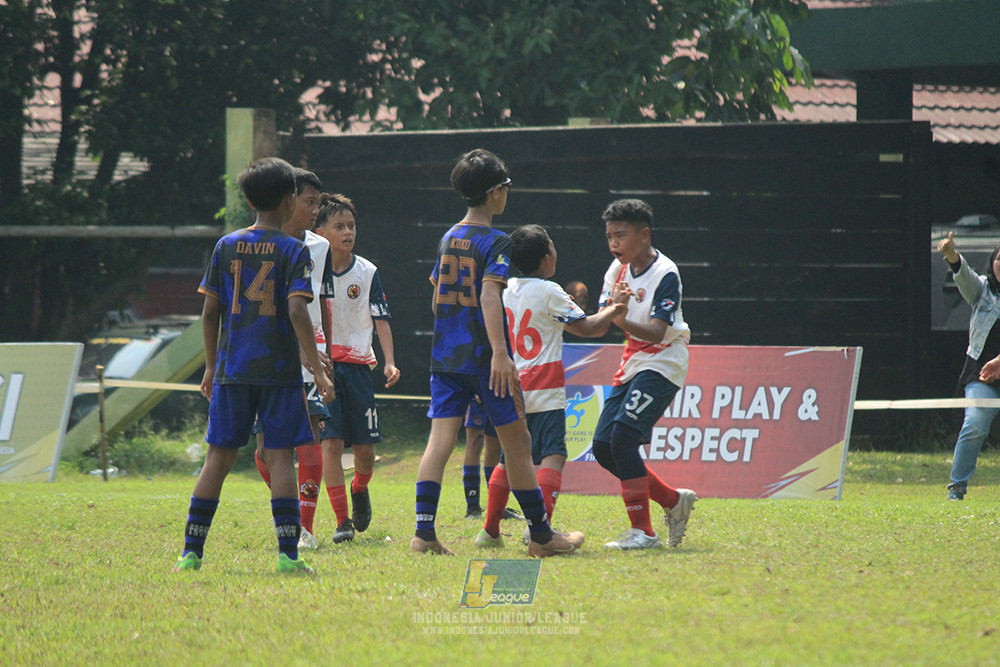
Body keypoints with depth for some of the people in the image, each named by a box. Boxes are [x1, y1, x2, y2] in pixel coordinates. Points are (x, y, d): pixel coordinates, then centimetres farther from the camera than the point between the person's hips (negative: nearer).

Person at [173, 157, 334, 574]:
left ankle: (192, 552, 7)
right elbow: (297, 312, -14)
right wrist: (318, 371, -11)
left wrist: (211, 366, 17)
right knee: (279, 456, -2)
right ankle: (288, 555, -7)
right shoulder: (293, 251, -5)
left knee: (219, 455, 8)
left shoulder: (226, 246, 6)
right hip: (279, 368, -3)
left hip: (232, 368, 3)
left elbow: (210, 312, 7)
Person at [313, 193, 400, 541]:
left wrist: (390, 362, -12)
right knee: (331, 442, -12)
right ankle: (342, 521, -7)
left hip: (357, 365, 2)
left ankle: (359, 490, 34)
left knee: (365, 449, 0)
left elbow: (381, 319, 1)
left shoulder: (367, 272, 3)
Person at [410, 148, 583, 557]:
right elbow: (489, 293, -23)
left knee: (440, 440, -2)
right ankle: (541, 536, 13)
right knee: (517, 442, 5)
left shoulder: (448, 239, 13)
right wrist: (500, 352, -30)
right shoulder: (495, 242, -9)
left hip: (446, 355, 6)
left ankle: (423, 532, -15)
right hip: (483, 356, -6)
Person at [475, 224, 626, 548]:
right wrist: (615, 309, 10)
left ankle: (490, 531, 16)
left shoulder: (507, 290, 9)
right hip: (545, 393, -7)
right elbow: (586, 328, -4)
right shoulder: (549, 293, -10)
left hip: (512, 387, 7)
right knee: (552, 457, -10)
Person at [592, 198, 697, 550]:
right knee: (603, 445, 2)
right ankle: (674, 500, 16)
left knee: (623, 435, -23)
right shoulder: (618, 269, 5)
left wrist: (624, 322, -41)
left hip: (663, 363, -8)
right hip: (632, 363, 8)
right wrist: (611, 310, -22)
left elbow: (657, 332, -24)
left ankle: (643, 531, -19)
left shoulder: (666, 274, -16)